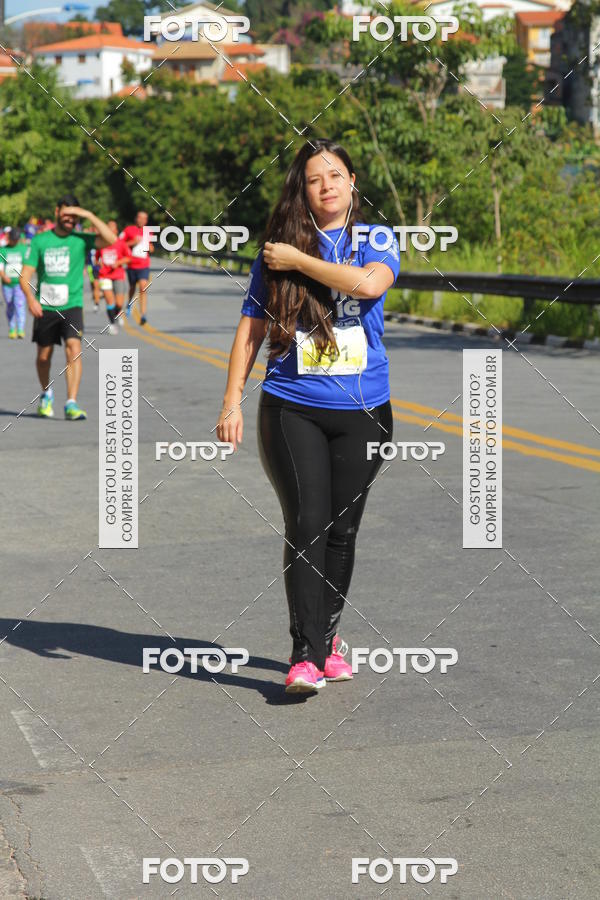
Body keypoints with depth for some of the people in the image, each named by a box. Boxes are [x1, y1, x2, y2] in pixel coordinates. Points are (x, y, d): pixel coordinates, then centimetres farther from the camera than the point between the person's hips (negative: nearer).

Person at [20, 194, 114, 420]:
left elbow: (110, 239, -16)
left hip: (72, 306, -1)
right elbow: (26, 275, 0)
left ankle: (71, 404, -22)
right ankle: (46, 395, 39)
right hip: (44, 308, 1)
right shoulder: (40, 241, 2)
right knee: (44, 355, 11)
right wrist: (30, 297, -18)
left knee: (74, 348, -20)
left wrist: (89, 215, -16)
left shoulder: (80, 240, 0)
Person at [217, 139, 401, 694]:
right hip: (293, 408, -1)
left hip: (362, 410, 1)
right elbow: (251, 328, 7)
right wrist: (232, 401, 0)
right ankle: (307, 655, -9)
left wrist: (298, 260, -13)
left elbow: (369, 282, -20)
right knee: (306, 526, -10)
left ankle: (328, 635, 25)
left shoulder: (377, 240, 4)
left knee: (342, 530, 8)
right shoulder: (278, 250, 4)